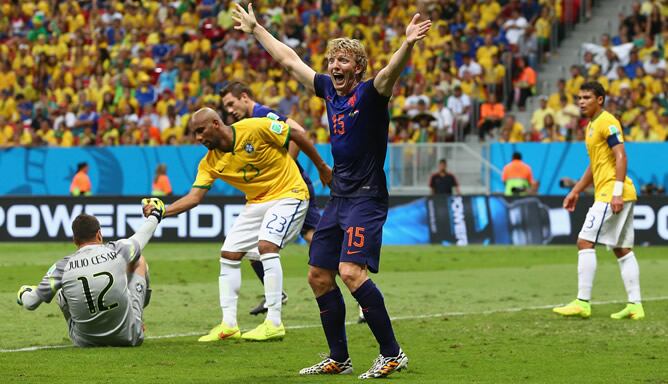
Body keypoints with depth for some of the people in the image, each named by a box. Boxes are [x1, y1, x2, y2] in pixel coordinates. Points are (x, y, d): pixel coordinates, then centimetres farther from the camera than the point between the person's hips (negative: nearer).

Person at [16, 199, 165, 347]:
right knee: (139, 260, 19)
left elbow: (30, 304, -4)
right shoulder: (117, 251, -11)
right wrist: (154, 216, 35)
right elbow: (140, 237, 13)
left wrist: (24, 293, 22)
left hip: (85, 342, 0)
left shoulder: (62, 267, -12)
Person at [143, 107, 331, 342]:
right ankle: (228, 325, 5)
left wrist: (322, 168, -1)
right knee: (229, 254, 0)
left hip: (289, 193, -7)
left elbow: (297, 135, -11)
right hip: (256, 203, 7)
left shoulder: (255, 129, -22)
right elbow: (194, 197, -9)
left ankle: (274, 324, -23)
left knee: (266, 245, -25)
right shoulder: (210, 163, -5)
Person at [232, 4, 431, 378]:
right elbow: (290, 60, 22)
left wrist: (408, 44, -52)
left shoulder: (369, 93, -10)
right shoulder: (329, 89, 10)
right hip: (338, 197, 9)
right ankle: (339, 358, 19)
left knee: (351, 271, -22)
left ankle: (392, 354, -15)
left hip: (367, 196, -9)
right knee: (319, 276, 9)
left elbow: (391, 71, -32)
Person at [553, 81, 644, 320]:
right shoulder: (591, 126, 19)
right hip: (606, 194, 10)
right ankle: (635, 305, 7)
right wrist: (576, 191, 25)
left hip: (611, 195, -10)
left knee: (585, 242, -11)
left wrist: (617, 192, -25)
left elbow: (621, 157, -19)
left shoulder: (607, 122, -11)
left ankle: (582, 302, -12)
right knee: (622, 250, 8)